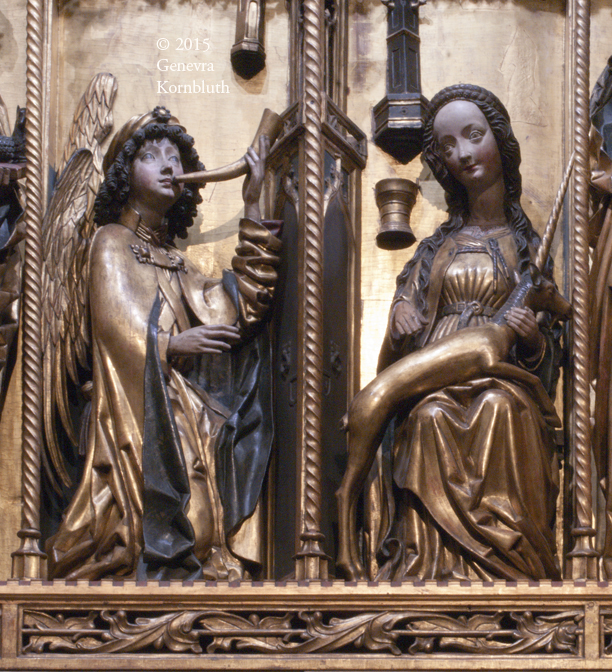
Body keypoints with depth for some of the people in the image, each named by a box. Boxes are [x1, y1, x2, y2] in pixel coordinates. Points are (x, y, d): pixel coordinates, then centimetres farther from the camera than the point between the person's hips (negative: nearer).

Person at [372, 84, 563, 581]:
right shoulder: (436, 247, 21)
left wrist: (533, 338, -9)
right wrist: (401, 313, -4)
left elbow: (546, 356, 14)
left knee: (502, 407, -36)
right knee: (432, 417, -33)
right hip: (433, 387, 1)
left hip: (504, 385, -1)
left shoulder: (526, 246, 15)